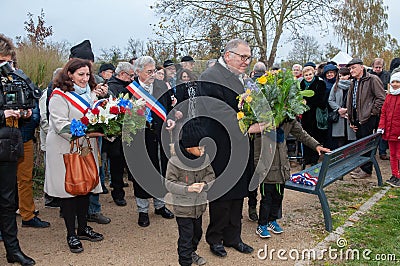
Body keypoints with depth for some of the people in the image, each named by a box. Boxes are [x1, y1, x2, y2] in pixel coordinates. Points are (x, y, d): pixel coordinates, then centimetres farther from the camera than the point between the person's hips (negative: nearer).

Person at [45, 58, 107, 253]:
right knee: (69, 190, 2)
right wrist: (86, 134, -25)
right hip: (66, 149, -6)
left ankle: (83, 228, 29)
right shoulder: (59, 96, -11)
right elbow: (61, 125, -19)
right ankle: (71, 235, 16)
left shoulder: (90, 92, 11)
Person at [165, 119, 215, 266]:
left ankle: (191, 253, 51)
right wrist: (188, 189, -30)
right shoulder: (175, 161, -21)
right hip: (183, 207, -6)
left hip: (199, 204, 6)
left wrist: (204, 184, -19)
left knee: (197, 232, 25)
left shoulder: (204, 157, -7)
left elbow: (211, 175, 3)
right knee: (186, 236, 2)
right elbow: (169, 183, -17)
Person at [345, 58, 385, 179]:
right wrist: (351, 120, 17)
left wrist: (372, 112, -14)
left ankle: (366, 170, 7)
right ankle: (362, 167, 26)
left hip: (368, 118, -8)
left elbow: (381, 98, -14)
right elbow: (350, 102, 21)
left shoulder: (373, 79, -8)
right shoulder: (353, 83, 17)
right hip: (357, 118, 8)